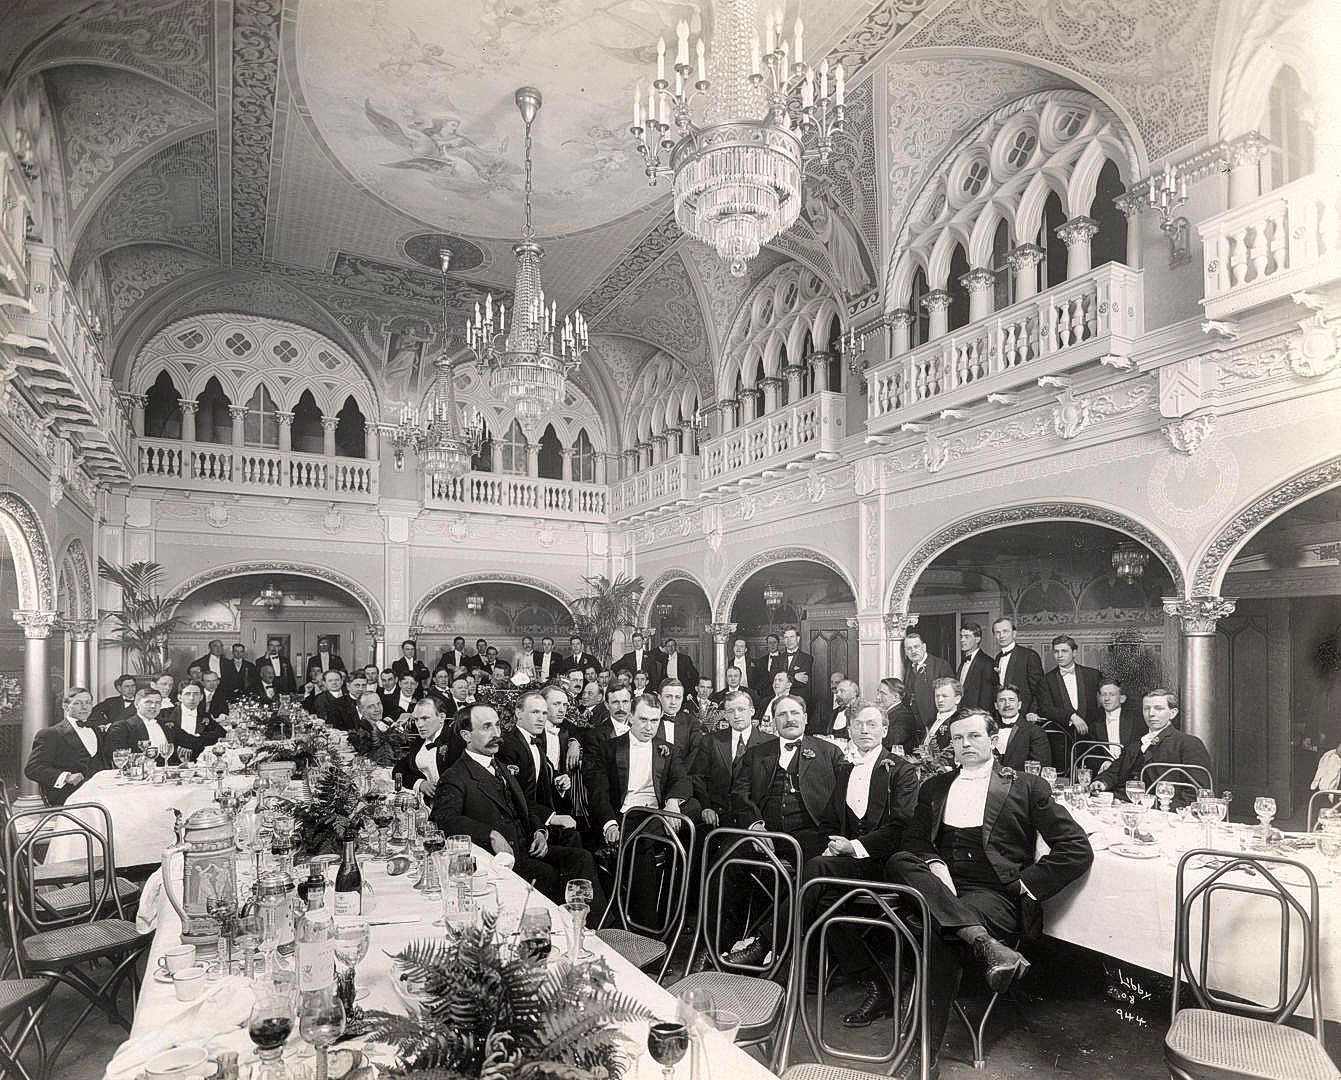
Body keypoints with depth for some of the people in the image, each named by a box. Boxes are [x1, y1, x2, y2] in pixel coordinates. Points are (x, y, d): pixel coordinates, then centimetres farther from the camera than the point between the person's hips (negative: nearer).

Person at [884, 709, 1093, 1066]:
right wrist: (934, 864, -13)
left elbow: (1078, 849, 4)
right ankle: (985, 944, -39)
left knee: (940, 931, -34)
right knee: (899, 862, -30)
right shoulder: (934, 788, 22)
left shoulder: (1026, 786, 11)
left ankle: (927, 1052, -25)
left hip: (997, 895, -3)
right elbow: (914, 839, 10)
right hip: (942, 885, 4)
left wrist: (1025, 883, -5)